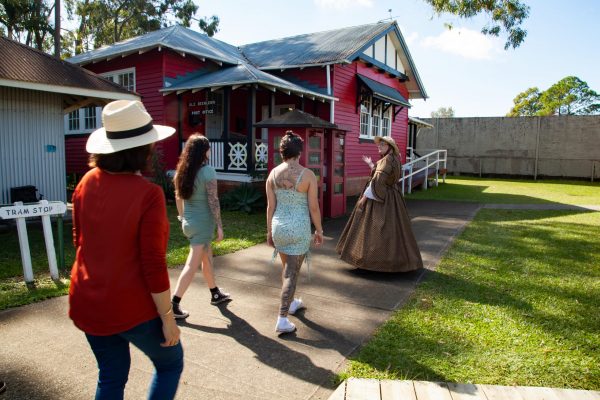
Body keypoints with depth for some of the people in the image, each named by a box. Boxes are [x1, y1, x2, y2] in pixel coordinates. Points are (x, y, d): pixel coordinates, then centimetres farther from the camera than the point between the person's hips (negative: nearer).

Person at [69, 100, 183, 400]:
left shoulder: (87, 182, -3)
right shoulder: (147, 194, -23)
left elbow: (79, 240, 9)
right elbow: (153, 265, -21)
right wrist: (168, 318, -10)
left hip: (88, 304, 6)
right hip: (132, 307, -6)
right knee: (170, 362, 20)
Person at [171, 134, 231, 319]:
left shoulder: (182, 170, 3)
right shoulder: (207, 171, -17)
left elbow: (178, 197, 11)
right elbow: (213, 201, -18)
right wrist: (219, 226, -11)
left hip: (188, 222, 8)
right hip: (203, 223, -8)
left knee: (207, 258, 21)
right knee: (192, 265, -1)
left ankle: (215, 294, 36)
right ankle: (174, 304, 1)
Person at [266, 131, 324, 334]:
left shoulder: (273, 174, -3)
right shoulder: (308, 174, -12)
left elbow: (270, 206, 1)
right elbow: (313, 207, -10)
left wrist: (269, 231, 11)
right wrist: (319, 230, 3)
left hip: (279, 226, 4)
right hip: (300, 228, -4)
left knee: (287, 267, 24)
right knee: (292, 272, 3)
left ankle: (291, 303, 44)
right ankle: (282, 320, 3)